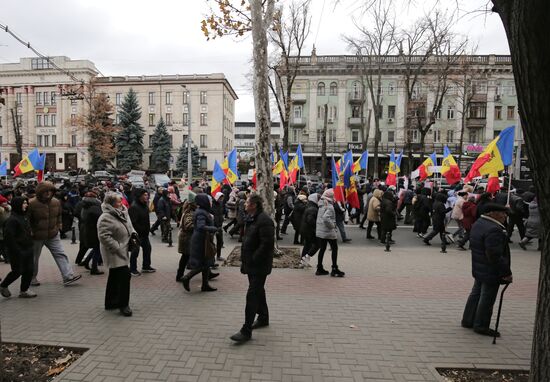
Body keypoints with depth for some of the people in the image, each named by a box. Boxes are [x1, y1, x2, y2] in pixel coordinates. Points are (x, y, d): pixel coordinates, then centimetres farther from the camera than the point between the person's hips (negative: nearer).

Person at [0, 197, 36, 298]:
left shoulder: (25, 217, 11)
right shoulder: (12, 220, -16)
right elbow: (9, 237, -19)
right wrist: (16, 251, -19)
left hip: (27, 249, 8)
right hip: (17, 251, -8)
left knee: (29, 270, 8)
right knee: (17, 271, 2)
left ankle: (24, 290, 19)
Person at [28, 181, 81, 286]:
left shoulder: (56, 202, 0)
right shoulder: (31, 203, -16)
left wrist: (58, 226, 10)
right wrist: (30, 232, -12)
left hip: (53, 235, 4)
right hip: (37, 237, -4)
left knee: (60, 255, -1)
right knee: (34, 258, 13)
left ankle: (68, 276, -1)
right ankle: (32, 278, 33)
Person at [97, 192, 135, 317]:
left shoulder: (122, 212, 8)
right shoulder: (106, 218, -21)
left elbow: (128, 225, 23)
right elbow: (104, 236, -26)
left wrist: (133, 232, 2)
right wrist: (118, 248, -25)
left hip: (122, 252, 9)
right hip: (114, 254, -9)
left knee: (115, 277, 18)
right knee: (125, 275, -12)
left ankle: (111, 303, 32)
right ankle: (123, 305, 0)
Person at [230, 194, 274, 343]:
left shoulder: (264, 220, -21)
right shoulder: (251, 218, 11)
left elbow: (267, 244, -26)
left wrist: (253, 259, -21)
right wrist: (244, 258, 13)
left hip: (259, 265, -10)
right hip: (251, 263, 10)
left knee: (252, 294, -6)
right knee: (258, 291, 22)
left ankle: (246, 331, 1)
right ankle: (263, 318, 40)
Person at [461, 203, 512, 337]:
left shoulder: (478, 224, 7)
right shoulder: (493, 230, -26)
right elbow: (495, 256, -28)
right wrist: (506, 272, -19)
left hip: (479, 269, 10)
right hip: (491, 272, -10)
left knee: (476, 294, 20)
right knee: (487, 299, 5)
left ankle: (467, 320, 31)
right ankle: (481, 326, 18)